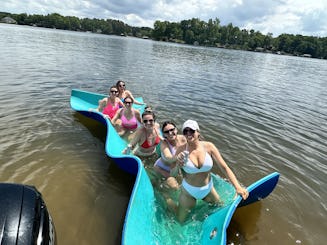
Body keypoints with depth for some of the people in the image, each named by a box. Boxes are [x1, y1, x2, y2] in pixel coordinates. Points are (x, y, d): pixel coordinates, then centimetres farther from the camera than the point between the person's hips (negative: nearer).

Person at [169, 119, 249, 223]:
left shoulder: (208, 146, -18)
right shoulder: (181, 150, -21)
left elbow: (225, 167, -19)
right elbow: (172, 173, -16)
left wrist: (238, 187, -30)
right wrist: (178, 165, -38)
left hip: (208, 189, 2)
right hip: (189, 191, -2)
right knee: (180, 221, 13)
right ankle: (169, 201, 39)